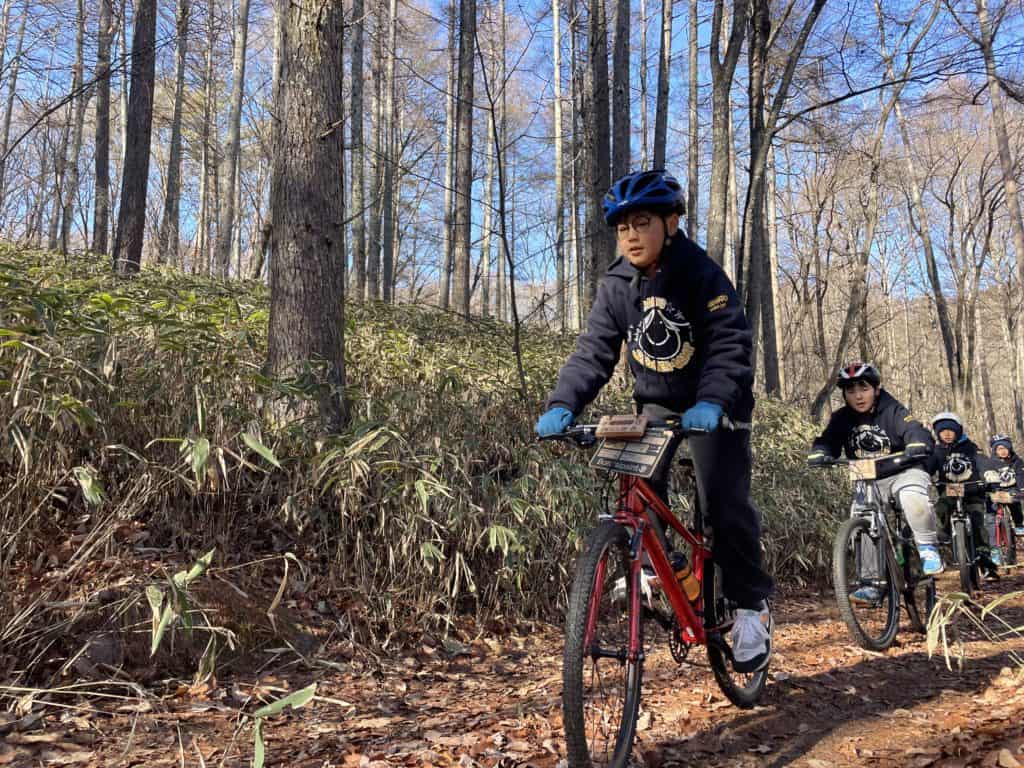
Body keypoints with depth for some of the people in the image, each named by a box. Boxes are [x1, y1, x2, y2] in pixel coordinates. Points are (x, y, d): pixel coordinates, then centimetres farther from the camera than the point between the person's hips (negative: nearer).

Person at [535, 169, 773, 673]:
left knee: (724, 502, -13)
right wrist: (563, 405, -30)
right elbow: (594, 350, -14)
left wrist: (712, 402, -46)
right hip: (655, 402, 4)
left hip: (712, 405, -4)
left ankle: (751, 604, 4)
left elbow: (730, 344, -28)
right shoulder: (616, 285, -7)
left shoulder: (701, 274, -20)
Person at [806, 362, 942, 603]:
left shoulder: (892, 411, -12)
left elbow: (915, 430, -26)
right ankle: (872, 584, -11)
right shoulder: (842, 419, -2)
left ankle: (928, 547, -10)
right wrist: (819, 453, -36)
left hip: (903, 472, -3)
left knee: (912, 497, -37)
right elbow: (828, 440, -12)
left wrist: (918, 446, -49)